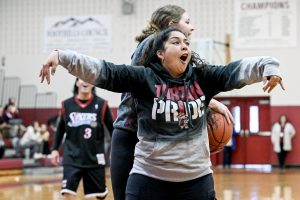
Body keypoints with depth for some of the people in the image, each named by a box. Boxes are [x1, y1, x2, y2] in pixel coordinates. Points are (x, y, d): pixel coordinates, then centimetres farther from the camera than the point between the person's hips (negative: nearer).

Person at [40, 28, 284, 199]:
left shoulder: (202, 77, 3)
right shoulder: (144, 78, -6)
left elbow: (238, 70, -2)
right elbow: (103, 71, -13)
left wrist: (269, 67, -20)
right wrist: (61, 56, -22)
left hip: (197, 178, 3)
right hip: (149, 177, -3)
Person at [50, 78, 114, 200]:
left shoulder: (101, 104, -2)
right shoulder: (67, 104, 3)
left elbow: (112, 129, 3)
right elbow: (60, 129, 14)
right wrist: (55, 149, 10)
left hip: (94, 158, 0)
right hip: (72, 157, 0)